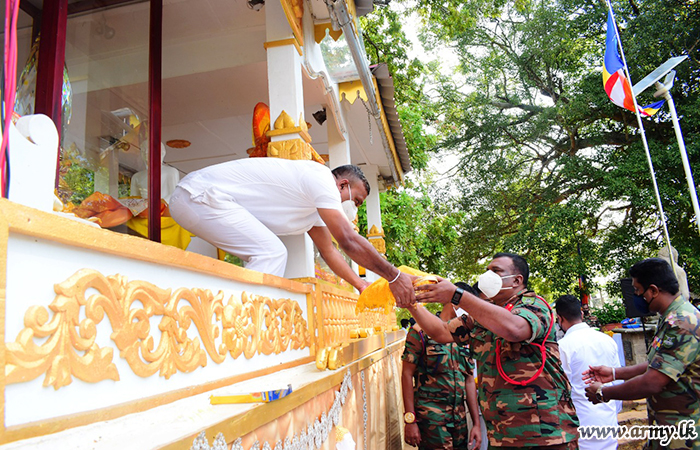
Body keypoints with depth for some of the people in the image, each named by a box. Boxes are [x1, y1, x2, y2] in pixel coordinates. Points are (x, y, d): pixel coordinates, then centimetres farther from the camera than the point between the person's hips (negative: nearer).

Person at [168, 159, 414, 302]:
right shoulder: (321, 178, -13)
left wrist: (362, 285, 16)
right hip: (200, 193, -10)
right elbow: (349, 241, -17)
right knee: (271, 253, -17)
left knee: (271, 254, 10)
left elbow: (329, 250, 22)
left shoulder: (315, 203, 18)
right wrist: (394, 276, -9)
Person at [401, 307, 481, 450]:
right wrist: (410, 420, -13)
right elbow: (407, 375, -8)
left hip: (459, 419, 6)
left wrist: (476, 424, 10)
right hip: (431, 417, -6)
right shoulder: (422, 332, -6)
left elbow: (469, 382, 14)